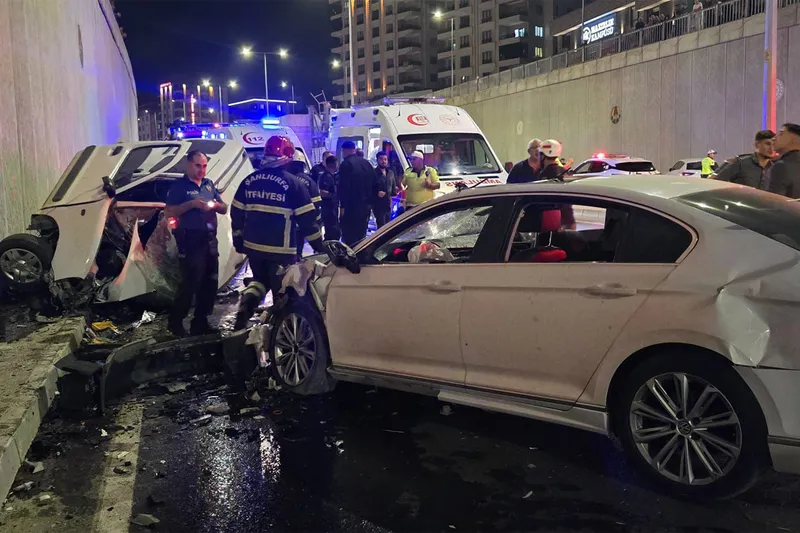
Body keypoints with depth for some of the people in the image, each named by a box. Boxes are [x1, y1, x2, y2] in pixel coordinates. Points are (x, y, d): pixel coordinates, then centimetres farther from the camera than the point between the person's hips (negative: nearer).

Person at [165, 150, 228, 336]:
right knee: (190, 283, -9)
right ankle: (175, 321, 6)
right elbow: (168, 212, -12)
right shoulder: (179, 186, -4)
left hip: (210, 240, 7)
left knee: (210, 283, 9)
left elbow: (224, 209, 14)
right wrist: (192, 204, -22)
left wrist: (215, 204, -8)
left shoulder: (209, 184, 15)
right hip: (190, 241, -7)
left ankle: (200, 322, 19)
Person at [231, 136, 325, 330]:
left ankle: (246, 305, -1)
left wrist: (238, 239, 22)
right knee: (282, 290, 8)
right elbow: (307, 220, -9)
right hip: (281, 249, -5)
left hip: (253, 245, 5)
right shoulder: (293, 184, -9)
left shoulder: (249, 181, 5)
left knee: (260, 279, 25)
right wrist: (319, 246, 2)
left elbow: (236, 214, 10)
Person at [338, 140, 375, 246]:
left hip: (351, 206, -8)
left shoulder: (346, 164, -11)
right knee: (361, 235, 16)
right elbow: (373, 183, 15)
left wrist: (342, 205, -15)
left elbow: (343, 187, -18)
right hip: (365, 205, 8)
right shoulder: (366, 163, 12)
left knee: (349, 237, -6)